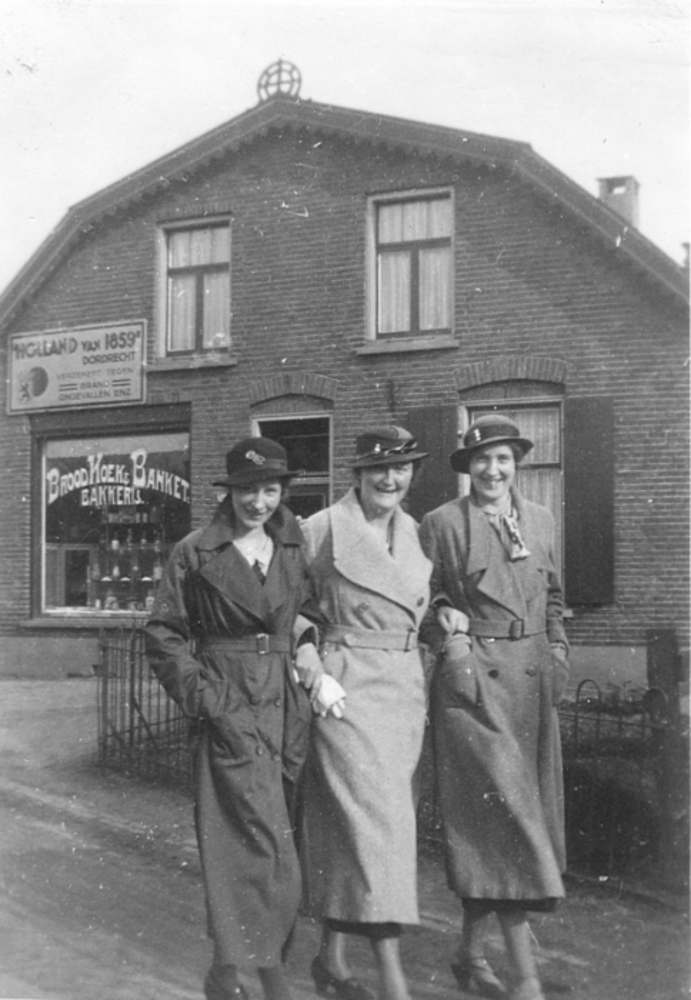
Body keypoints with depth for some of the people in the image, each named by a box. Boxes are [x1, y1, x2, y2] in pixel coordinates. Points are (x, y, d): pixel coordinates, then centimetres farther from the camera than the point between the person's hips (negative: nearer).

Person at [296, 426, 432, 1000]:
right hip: (349, 689, -6)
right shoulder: (324, 528, -7)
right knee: (377, 820, -12)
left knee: (347, 824, 13)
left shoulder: (415, 532, 11)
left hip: (407, 688, 6)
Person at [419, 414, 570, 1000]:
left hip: (532, 681, 5)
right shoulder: (442, 523, -2)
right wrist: (447, 619, -10)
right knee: (505, 808, -10)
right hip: (473, 677, -5)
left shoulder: (540, 520, 12)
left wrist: (558, 649, 10)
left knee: (490, 823, 10)